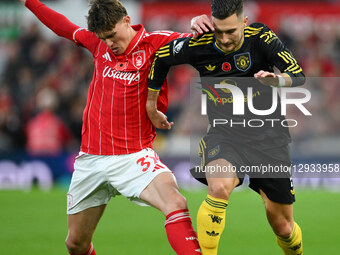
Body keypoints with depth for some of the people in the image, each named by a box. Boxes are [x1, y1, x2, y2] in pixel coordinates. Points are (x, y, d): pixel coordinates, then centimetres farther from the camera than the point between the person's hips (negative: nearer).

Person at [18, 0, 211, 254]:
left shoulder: (156, 43, -7)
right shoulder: (99, 43, 7)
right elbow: (65, 27, 24)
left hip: (134, 156, -5)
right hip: (91, 158, 5)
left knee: (175, 203, -33)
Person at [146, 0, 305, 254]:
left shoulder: (261, 38, -14)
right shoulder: (199, 45, -11)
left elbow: (299, 76, -20)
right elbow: (160, 57, 7)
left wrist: (277, 79, -42)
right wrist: (151, 106, 13)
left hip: (268, 135, 0)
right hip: (224, 133, 0)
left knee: (283, 226, 6)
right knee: (219, 187, -35)